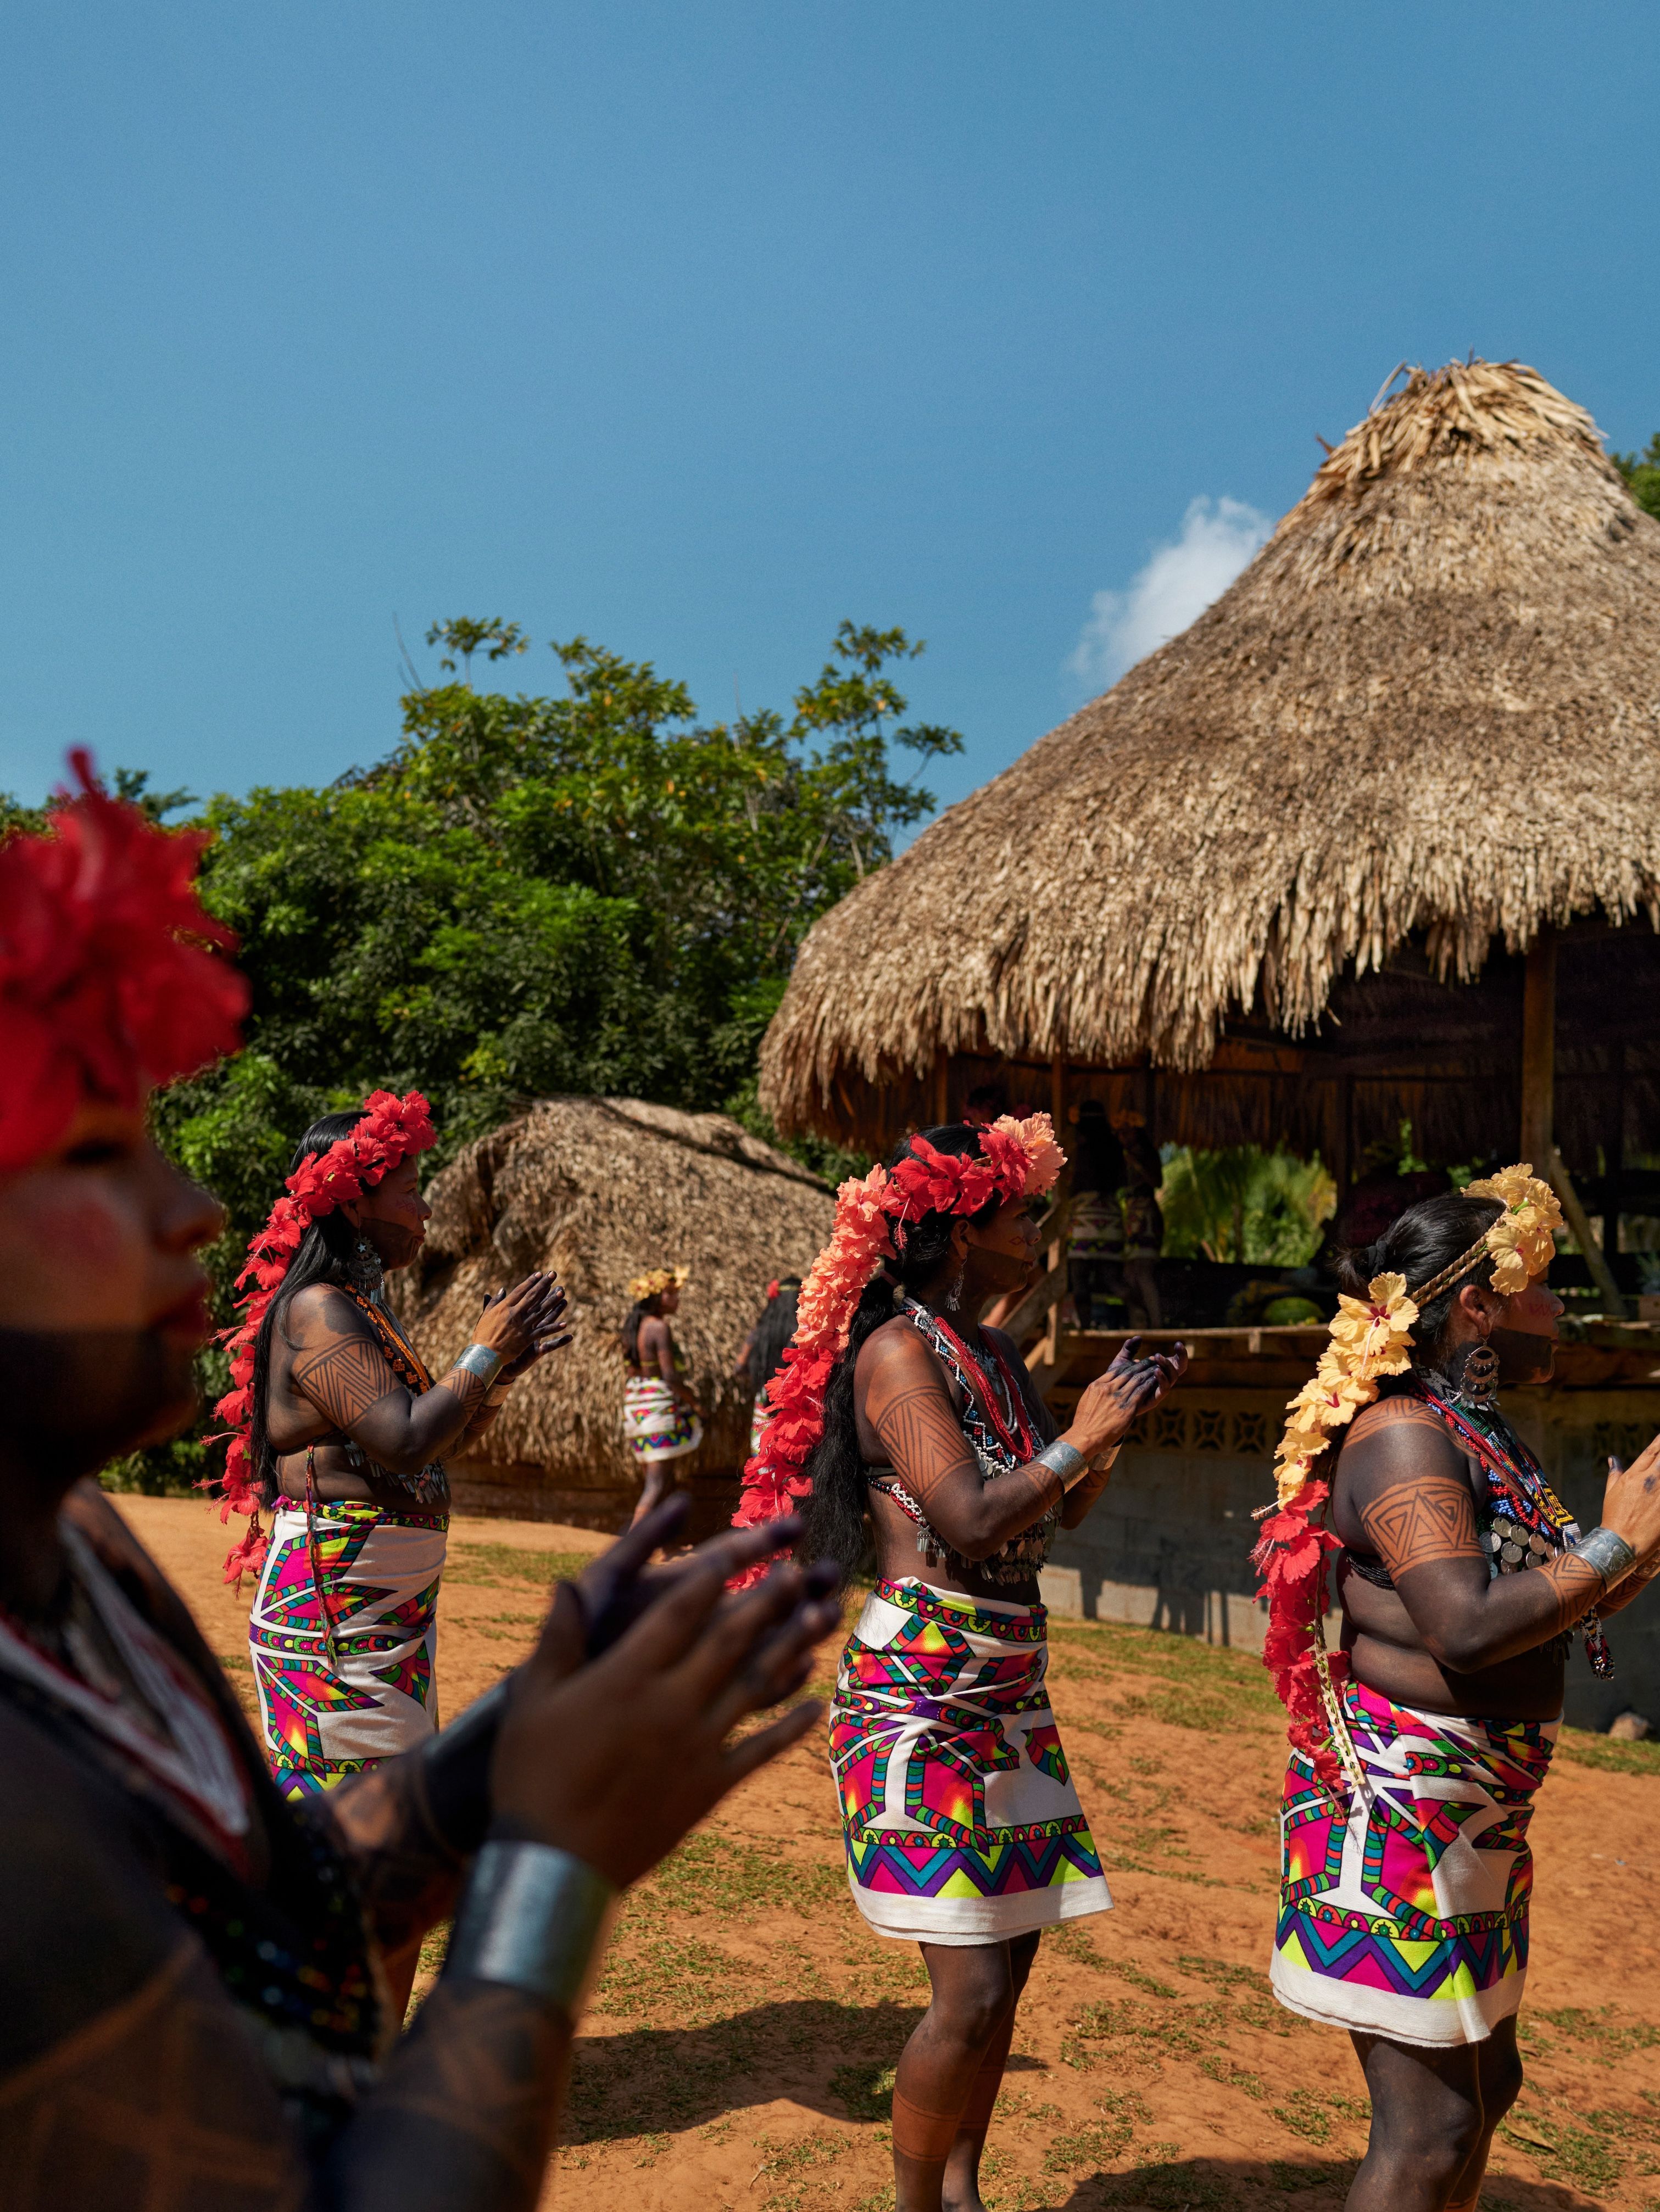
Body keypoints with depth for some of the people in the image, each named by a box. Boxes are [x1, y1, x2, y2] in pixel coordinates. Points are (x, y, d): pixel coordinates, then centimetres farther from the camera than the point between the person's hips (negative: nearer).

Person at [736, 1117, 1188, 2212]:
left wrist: (1120, 1416, 7)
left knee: (1012, 1958, 12)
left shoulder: (997, 1357, 11)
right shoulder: (897, 1351, -14)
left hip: (1008, 1695, 8)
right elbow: (968, 1526, -23)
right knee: (971, 1989, -8)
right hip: (919, 1698, -8)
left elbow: (1063, 1513, 19)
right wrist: (1079, 1436, -15)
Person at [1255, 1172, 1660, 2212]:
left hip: (1478, 1813, 10)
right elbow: (1466, 1629, -29)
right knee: (1431, 2127, -5)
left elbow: (1543, 1611, 17)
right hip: (1401, 1803, -10)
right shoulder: (1403, 1435, -19)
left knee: (1488, 2085, 21)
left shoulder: (1482, 1435, 11)